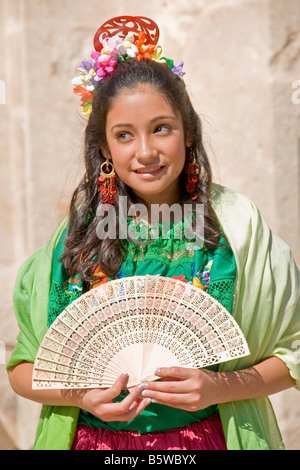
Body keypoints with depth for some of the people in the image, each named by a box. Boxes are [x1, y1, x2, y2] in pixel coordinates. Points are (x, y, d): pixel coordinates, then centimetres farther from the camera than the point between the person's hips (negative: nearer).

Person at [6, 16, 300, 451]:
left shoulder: (234, 222, -8)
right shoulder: (79, 235, -5)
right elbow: (23, 366, 1)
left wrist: (218, 387, -19)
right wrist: (78, 395, -18)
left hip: (206, 437, -1)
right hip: (93, 438, 1)